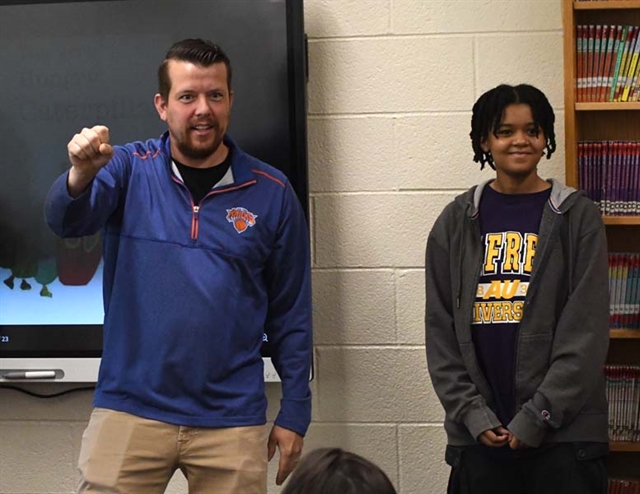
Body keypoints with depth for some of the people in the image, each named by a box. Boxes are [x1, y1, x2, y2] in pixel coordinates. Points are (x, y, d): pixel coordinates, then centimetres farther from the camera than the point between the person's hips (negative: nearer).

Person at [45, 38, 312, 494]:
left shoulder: (270, 192, 2)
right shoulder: (129, 169, 1)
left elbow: (291, 314, 6)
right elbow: (66, 220, -17)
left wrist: (294, 414, 4)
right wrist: (82, 174, -39)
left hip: (232, 420, 1)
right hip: (130, 410, 0)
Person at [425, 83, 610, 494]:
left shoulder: (577, 217, 0)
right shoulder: (455, 223, 8)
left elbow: (586, 330, -5)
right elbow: (441, 330, 7)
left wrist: (536, 417, -11)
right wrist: (472, 413, -4)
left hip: (562, 434, -2)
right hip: (479, 434, 2)